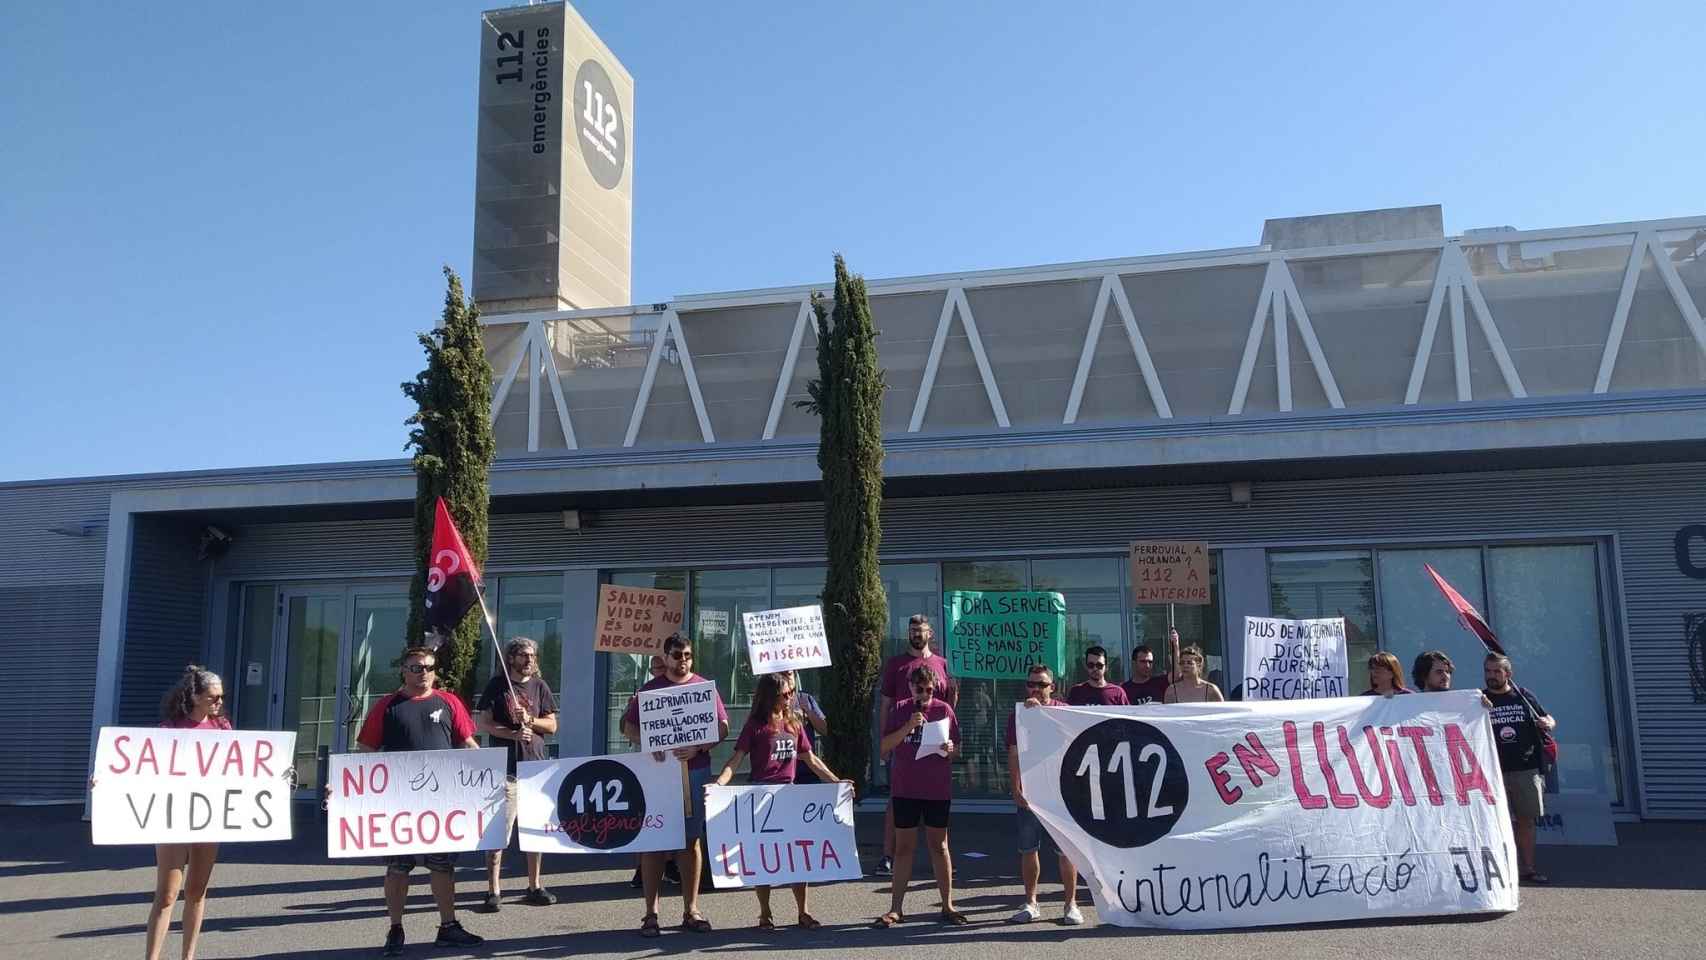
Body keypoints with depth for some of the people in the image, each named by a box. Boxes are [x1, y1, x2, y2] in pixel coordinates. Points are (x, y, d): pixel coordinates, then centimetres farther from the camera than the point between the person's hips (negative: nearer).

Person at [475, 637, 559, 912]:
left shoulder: (540, 686, 12)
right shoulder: (497, 685, 4)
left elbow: (552, 725, 9)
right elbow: (483, 724, -2)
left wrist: (529, 720, -9)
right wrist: (513, 734, -14)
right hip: (504, 767, -3)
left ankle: (534, 887, 16)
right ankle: (493, 891, -2)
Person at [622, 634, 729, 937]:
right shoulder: (650, 689, 7)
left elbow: (722, 727, 3)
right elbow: (629, 727, 4)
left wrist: (698, 747, -14)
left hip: (695, 771, 1)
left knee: (691, 841, 6)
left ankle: (690, 911, 13)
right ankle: (651, 913, 4)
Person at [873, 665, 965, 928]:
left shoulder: (944, 710, 1)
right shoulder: (900, 710, 2)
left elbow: (956, 750, 7)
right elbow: (885, 747, -3)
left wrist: (949, 749, -16)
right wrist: (908, 726, -15)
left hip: (938, 790, 0)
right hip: (904, 789, 0)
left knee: (939, 845, 8)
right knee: (904, 847, 6)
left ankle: (947, 906, 17)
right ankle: (895, 909, 12)